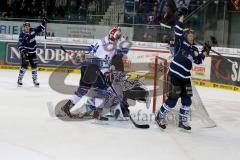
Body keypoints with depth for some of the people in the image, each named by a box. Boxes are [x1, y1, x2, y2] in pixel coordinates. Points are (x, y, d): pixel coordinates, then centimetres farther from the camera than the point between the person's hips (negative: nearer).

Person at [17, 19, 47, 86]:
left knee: (34, 66, 8)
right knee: (24, 66, -12)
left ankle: (35, 80, 19)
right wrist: (22, 51, -35)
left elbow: (40, 29, 14)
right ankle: (19, 79, -3)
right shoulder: (22, 35, -16)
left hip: (33, 52, 6)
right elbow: (20, 44, -21)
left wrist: (43, 23, 2)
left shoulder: (32, 30, 0)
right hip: (26, 53, -6)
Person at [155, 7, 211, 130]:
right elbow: (178, 31, -13)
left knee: (187, 100, 6)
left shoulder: (194, 50, 15)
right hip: (174, 75, -7)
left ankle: (183, 121, 20)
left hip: (185, 78, 7)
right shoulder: (180, 43, -2)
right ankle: (160, 116, 12)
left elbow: (198, 60, 12)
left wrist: (205, 52, 1)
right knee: (172, 99, -7)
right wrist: (182, 17, -14)